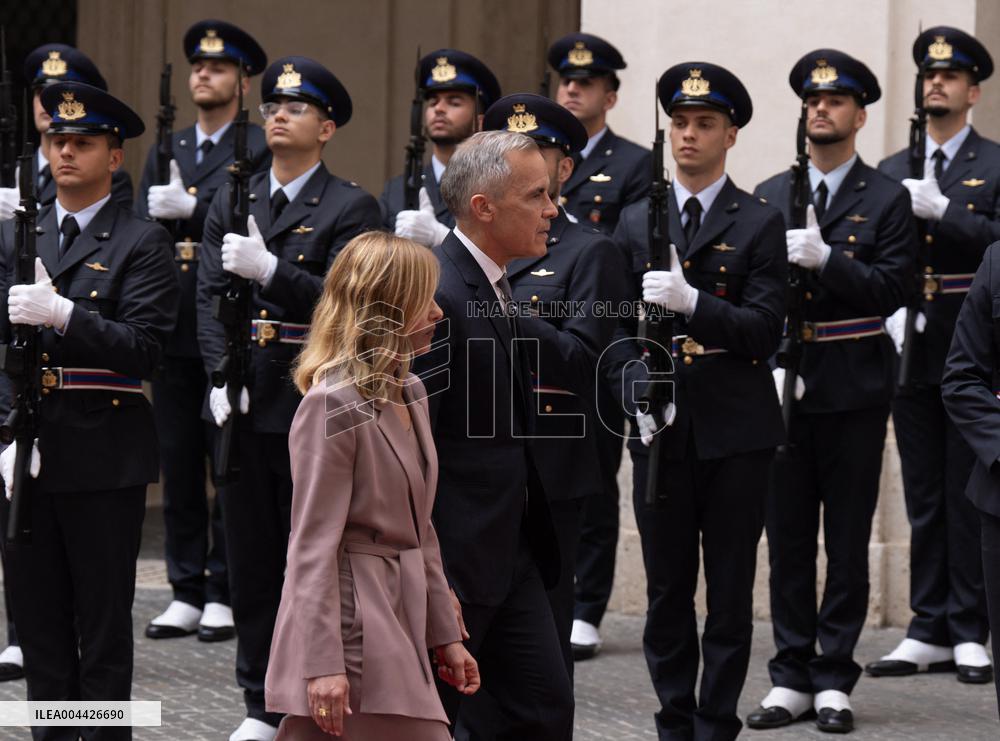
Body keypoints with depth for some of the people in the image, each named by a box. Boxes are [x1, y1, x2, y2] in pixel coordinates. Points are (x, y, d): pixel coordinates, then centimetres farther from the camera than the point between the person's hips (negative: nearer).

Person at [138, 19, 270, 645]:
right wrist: (158, 215, -9)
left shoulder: (261, 149, 0)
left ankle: (225, 593, 4)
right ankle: (187, 593, 13)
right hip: (173, 329, 5)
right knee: (179, 463, 7)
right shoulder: (165, 152, 18)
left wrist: (191, 208, -22)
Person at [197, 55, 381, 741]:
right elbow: (209, 296, 7)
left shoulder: (352, 208, -2)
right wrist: (221, 375, -8)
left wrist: (270, 269, -28)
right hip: (244, 409, 5)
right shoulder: (231, 202, 13)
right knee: (250, 558, 9)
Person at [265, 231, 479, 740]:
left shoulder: (410, 392, 13)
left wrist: (445, 635, 18)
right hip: (352, 622, -9)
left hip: (400, 616, 9)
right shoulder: (333, 406, -14)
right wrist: (323, 662, -20)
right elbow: (313, 544, -15)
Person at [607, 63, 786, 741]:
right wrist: (637, 390, -9)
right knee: (667, 593, 7)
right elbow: (618, 325, 9)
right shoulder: (636, 223, 10)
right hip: (662, 432, 3)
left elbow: (764, 329, -9)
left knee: (731, 594, 2)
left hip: (737, 434, -2)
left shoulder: (761, 225, 0)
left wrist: (692, 302, -23)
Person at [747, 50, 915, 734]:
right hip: (784, 389, 3)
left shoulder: (887, 201, 1)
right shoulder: (769, 198, 11)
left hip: (854, 394, -3)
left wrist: (825, 258, -21)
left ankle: (834, 679, 7)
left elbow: (891, 290, -9)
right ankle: (792, 678, 12)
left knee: (848, 542, 1)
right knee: (788, 538, 6)